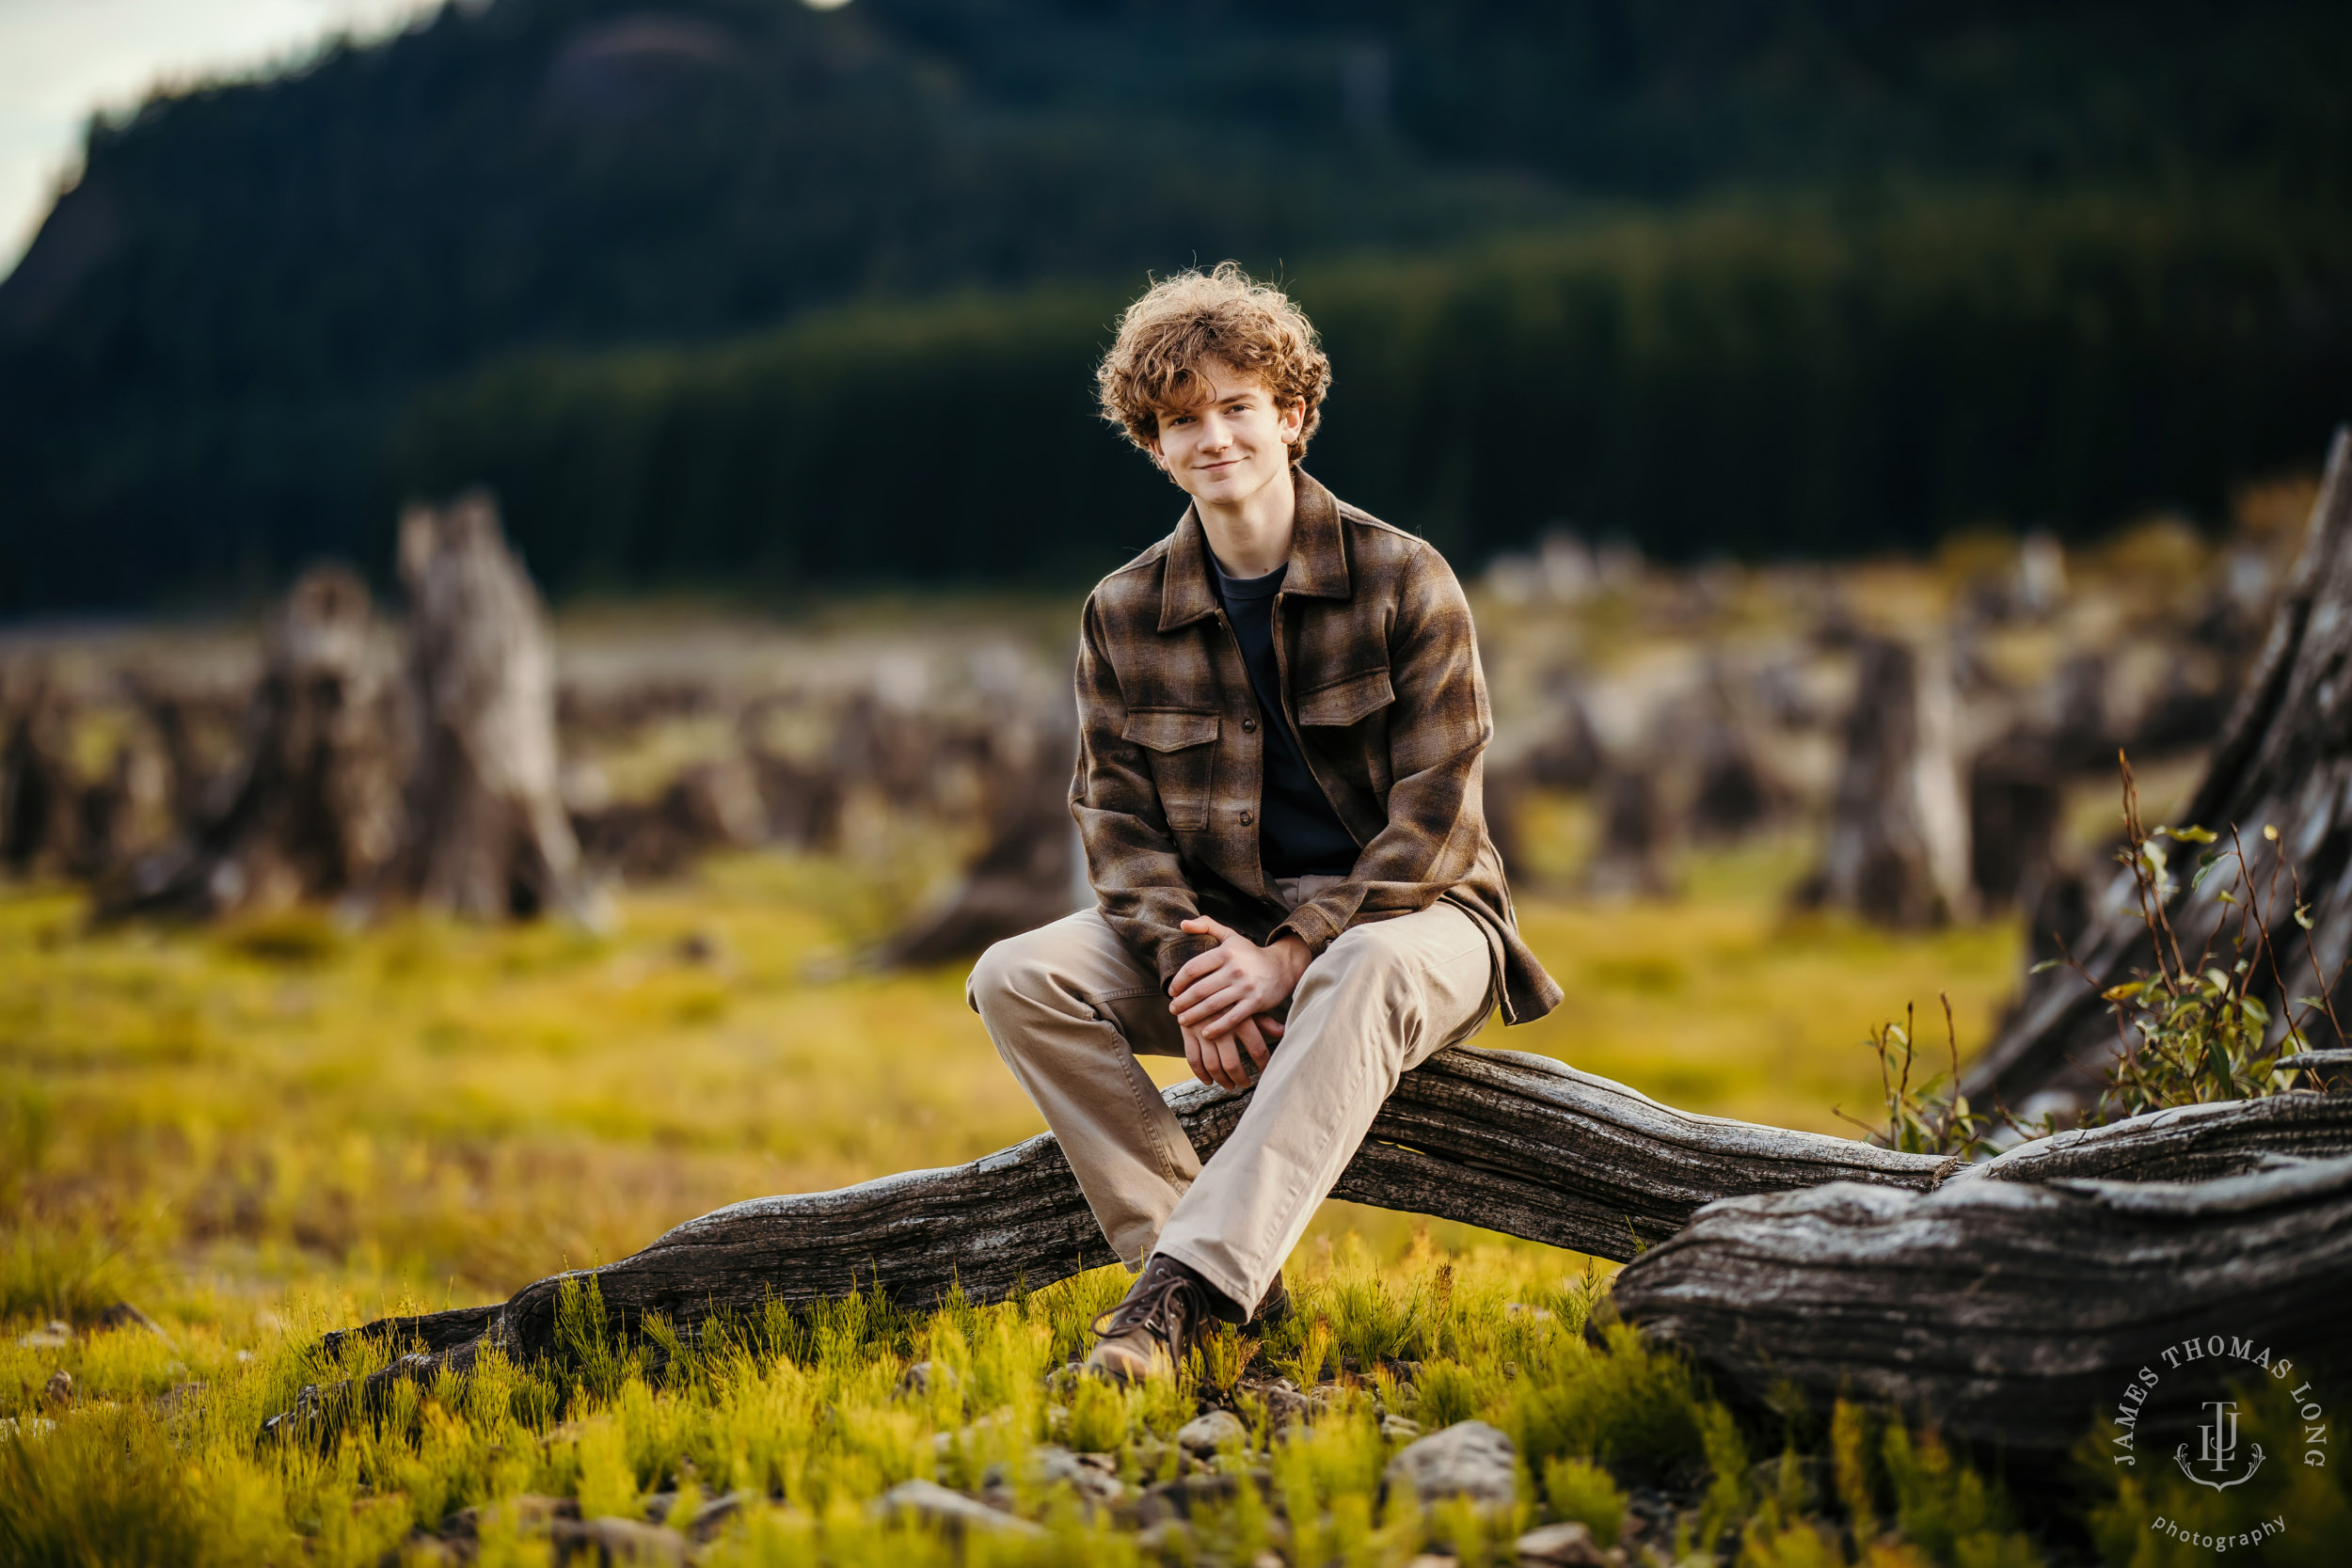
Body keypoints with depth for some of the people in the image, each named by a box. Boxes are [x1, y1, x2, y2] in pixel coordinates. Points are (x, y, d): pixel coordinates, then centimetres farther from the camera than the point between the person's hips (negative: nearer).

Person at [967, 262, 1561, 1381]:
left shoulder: (1404, 580, -8)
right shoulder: (1123, 614, 3)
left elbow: (1435, 819, -12)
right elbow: (1117, 818, 1)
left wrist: (1293, 954, -23)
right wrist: (1187, 963, -19)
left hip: (1406, 914, -4)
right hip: (1221, 922, 4)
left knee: (1366, 976, -40)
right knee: (1017, 980, -20)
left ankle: (1184, 1288, -46)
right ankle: (1234, 1278, -24)